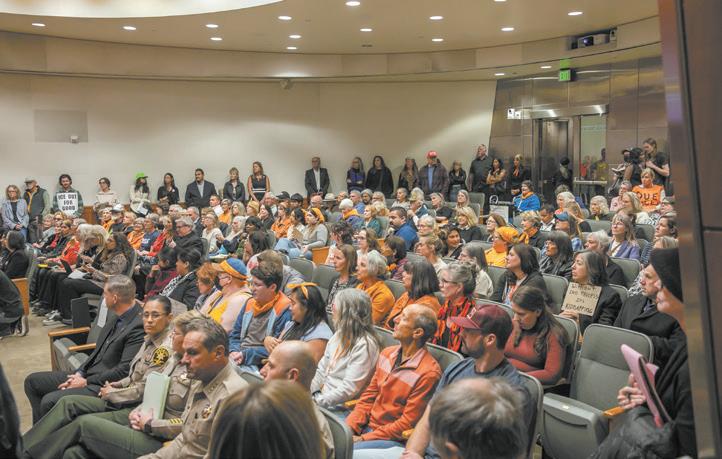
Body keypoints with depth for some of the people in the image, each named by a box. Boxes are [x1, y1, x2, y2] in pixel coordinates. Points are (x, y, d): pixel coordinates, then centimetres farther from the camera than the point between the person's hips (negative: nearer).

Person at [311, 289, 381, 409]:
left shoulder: (364, 345, -18)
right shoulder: (339, 335, 11)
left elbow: (349, 388, -20)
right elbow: (322, 368, 13)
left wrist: (318, 401, -18)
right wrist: (313, 393, -1)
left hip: (340, 406, -8)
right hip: (323, 397, 8)